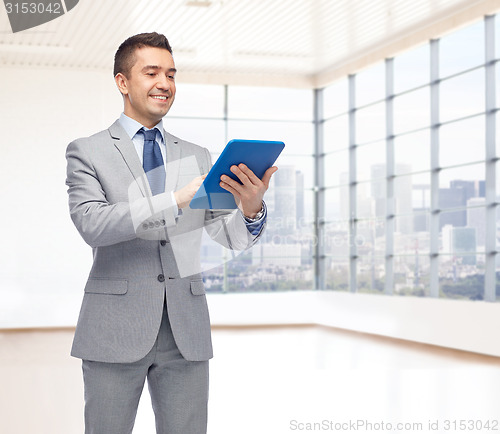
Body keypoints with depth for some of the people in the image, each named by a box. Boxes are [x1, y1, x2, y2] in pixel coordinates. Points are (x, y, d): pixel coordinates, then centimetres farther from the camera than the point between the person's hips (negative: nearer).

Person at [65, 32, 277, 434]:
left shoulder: (197, 157, 14)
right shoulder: (87, 152, 4)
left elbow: (232, 236, 5)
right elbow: (91, 224, -14)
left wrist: (252, 209, -19)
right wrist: (176, 201, -25)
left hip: (186, 329, 3)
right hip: (116, 329, -3)